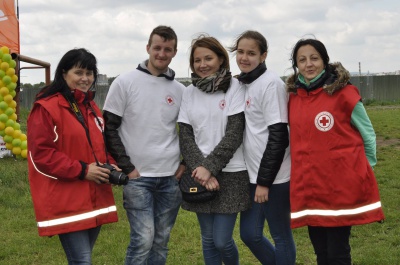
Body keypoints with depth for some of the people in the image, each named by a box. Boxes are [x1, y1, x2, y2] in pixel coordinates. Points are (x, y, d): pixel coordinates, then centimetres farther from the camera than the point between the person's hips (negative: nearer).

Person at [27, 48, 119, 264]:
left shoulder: (91, 108, 16)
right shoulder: (46, 108, -10)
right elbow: (41, 153, -15)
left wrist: (110, 166, 3)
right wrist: (81, 170, -19)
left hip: (94, 199, 8)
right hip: (67, 202, -8)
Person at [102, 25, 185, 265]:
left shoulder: (180, 90, 7)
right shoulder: (125, 83, -4)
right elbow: (109, 128, -4)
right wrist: (127, 168, -9)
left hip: (171, 177, 4)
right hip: (138, 176, -4)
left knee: (161, 240, 10)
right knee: (143, 238, -10)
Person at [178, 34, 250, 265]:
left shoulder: (234, 87, -4)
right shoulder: (189, 92, 7)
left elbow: (234, 134, -10)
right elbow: (185, 136, 2)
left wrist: (210, 167, -15)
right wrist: (199, 168, -12)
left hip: (230, 174, -3)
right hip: (200, 174, 4)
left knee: (222, 240, -4)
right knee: (208, 239, 9)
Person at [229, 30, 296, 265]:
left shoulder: (271, 84, -13)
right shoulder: (241, 84, 11)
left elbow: (278, 136, -17)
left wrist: (264, 181, -17)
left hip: (274, 177, -8)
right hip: (252, 174, 8)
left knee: (281, 236, 5)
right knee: (249, 234, 12)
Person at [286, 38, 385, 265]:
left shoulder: (343, 92, -7)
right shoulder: (293, 96, 6)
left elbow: (367, 134, 2)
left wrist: (365, 169, 8)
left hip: (342, 184, -4)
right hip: (308, 185, 4)